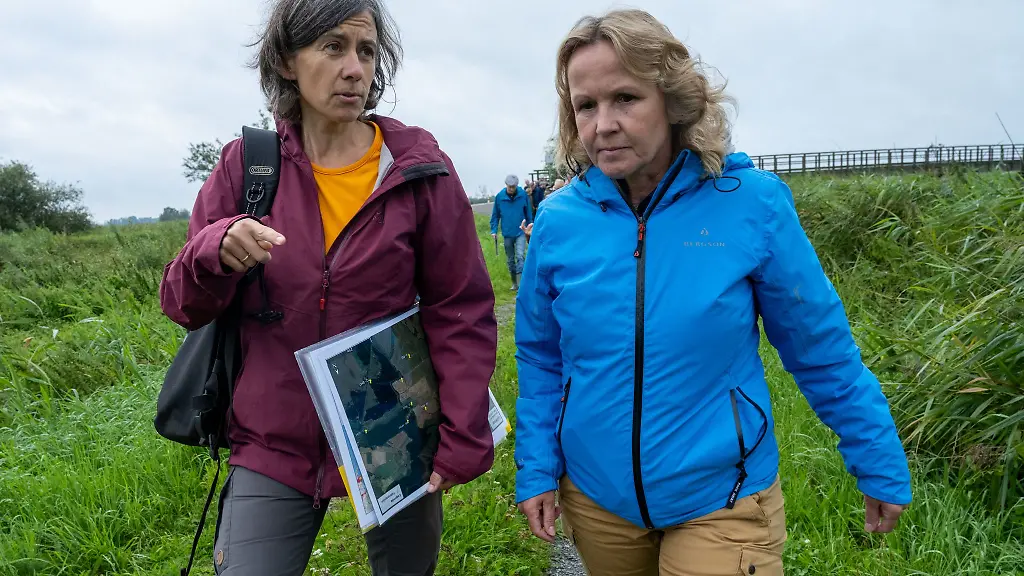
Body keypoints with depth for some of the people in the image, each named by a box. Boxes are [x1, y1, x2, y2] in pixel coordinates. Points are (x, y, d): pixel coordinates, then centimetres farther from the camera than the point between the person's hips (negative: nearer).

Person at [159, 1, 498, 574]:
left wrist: (462, 443, -10)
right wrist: (214, 251, -21)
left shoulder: (420, 170, -7)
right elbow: (184, 305, 1)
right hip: (275, 447, 1)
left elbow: (462, 313, -5)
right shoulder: (246, 164, -3)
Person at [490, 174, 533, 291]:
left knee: (520, 256, -17)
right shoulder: (499, 196, -5)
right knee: (510, 260, 13)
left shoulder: (523, 195, -6)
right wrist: (494, 230, -1)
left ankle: (521, 284, -17)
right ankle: (514, 283, 29)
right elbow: (495, 215, 3)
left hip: (520, 232, -2)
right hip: (507, 233, 2)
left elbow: (529, 213, 4)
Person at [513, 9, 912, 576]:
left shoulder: (751, 203, -15)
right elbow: (540, 357, 3)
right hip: (596, 498, 3)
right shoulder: (559, 220, -9)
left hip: (723, 502, -3)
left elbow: (822, 349, -5)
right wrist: (536, 469, 0)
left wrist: (881, 467, 2)